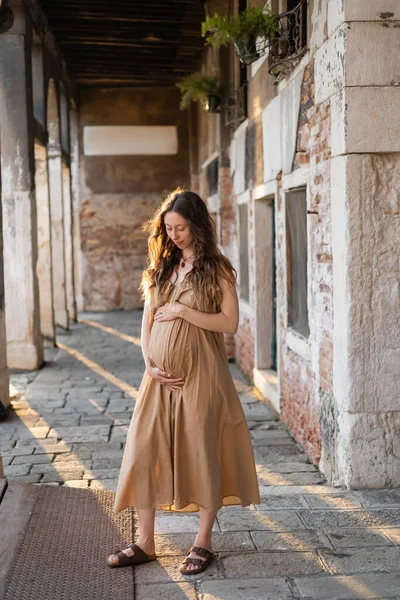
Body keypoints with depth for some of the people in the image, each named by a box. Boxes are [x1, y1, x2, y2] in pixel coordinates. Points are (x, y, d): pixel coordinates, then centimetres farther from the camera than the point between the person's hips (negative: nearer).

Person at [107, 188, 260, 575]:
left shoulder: (216, 268, -3)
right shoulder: (162, 267, 12)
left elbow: (230, 322, -10)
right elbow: (147, 319, 10)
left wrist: (182, 311, -14)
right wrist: (150, 363, -3)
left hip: (200, 373, -5)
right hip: (161, 376, 5)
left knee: (202, 453, 3)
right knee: (143, 451, 3)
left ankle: (203, 543, 18)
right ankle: (145, 542, 15)